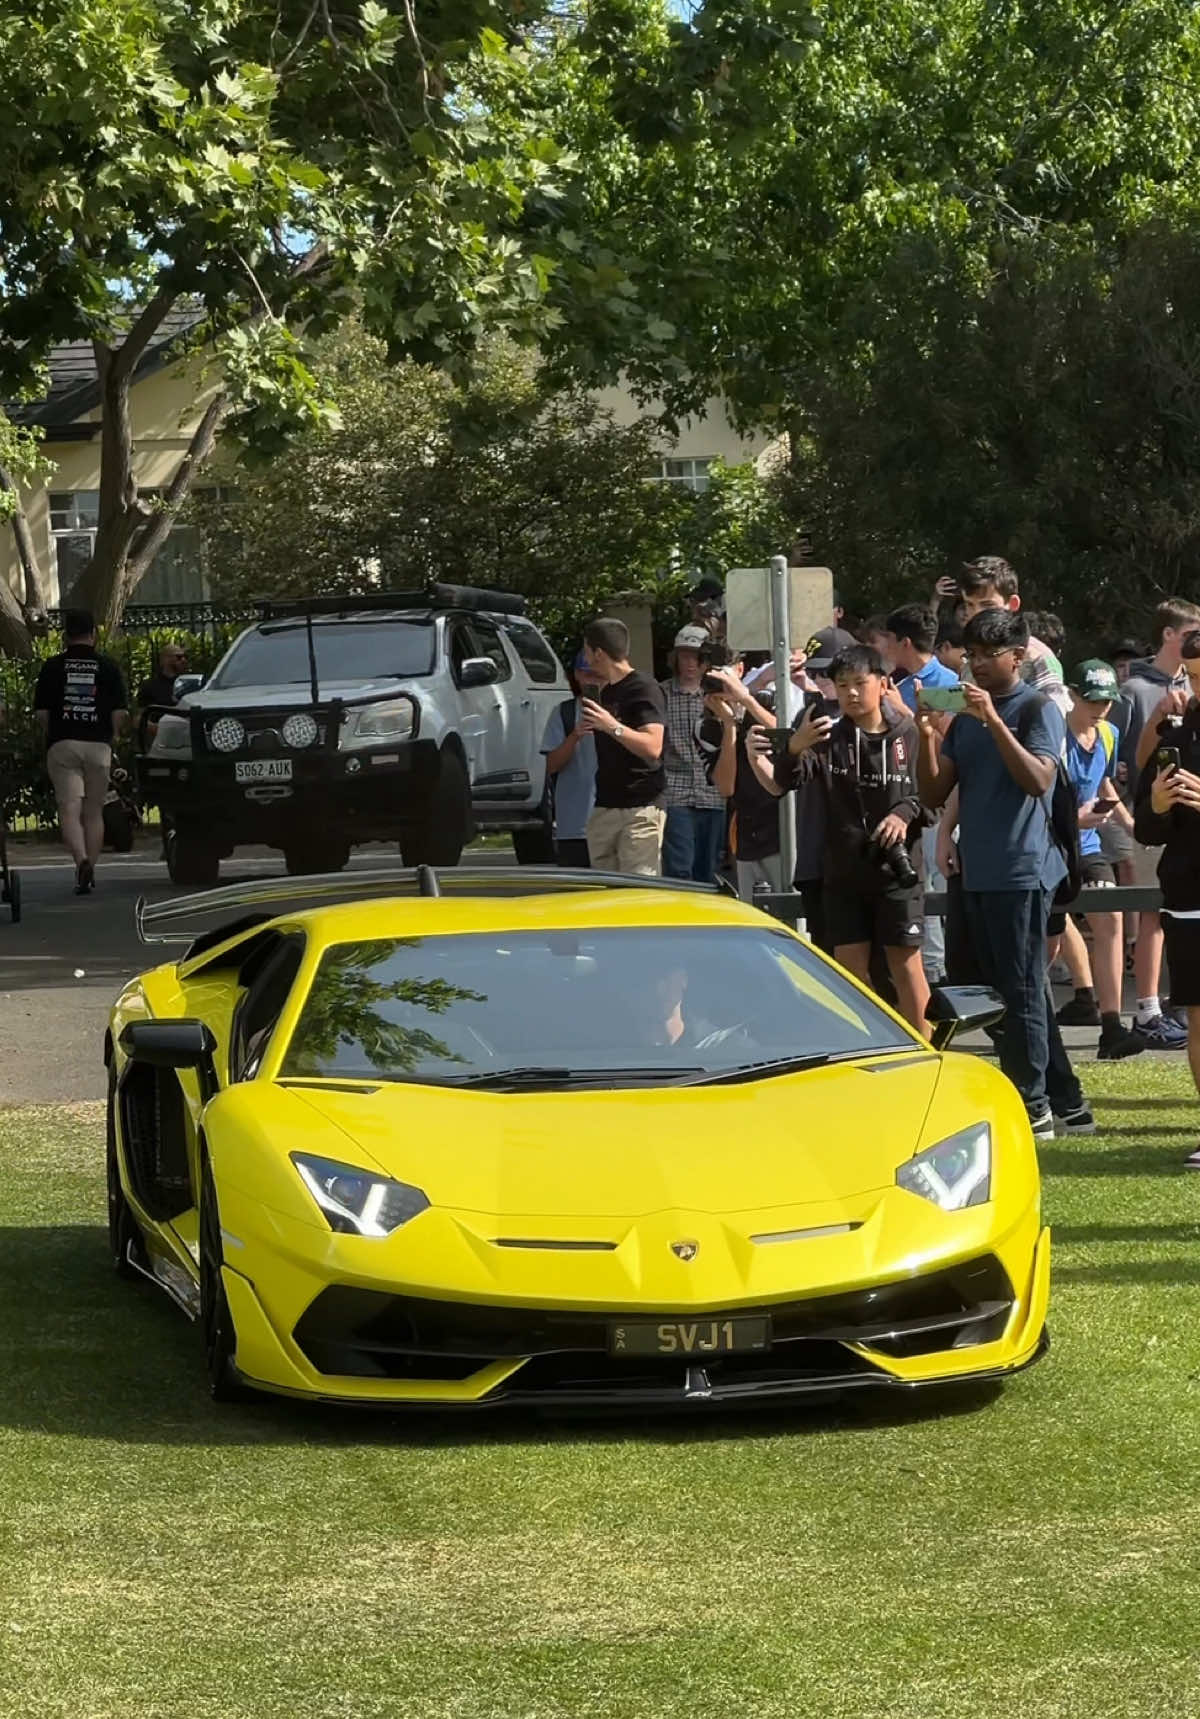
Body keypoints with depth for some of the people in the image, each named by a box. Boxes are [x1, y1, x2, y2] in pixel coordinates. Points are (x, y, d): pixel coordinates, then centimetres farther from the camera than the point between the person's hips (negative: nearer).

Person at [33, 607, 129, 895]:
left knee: (69, 809, -5)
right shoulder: (108, 667, 2)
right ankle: (90, 871, 11)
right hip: (98, 745, 1)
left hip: (62, 745, -1)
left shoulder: (52, 666, 0)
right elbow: (120, 713, -2)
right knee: (94, 811, 11)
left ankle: (81, 860, -27)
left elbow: (41, 713, -1)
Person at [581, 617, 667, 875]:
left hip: (640, 808, -9)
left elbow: (653, 747, -21)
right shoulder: (606, 692, 19)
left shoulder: (644, 689, -8)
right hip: (604, 807, 9)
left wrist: (612, 726, -25)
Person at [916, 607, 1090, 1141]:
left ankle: (1031, 1108, -1)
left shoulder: (1037, 709, -5)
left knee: (1021, 995, -6)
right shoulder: (964, 714, 15)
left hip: (1022, 871, -8)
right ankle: (1066, 1105, 17)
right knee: (1020, 996, 11)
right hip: (977, 873, 8)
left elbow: (1038, 780, -20)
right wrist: (927, 736, -3)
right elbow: (935, 794, 12)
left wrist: (994, 721, -25)